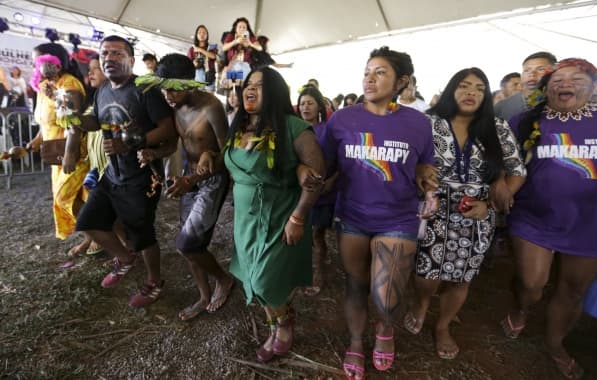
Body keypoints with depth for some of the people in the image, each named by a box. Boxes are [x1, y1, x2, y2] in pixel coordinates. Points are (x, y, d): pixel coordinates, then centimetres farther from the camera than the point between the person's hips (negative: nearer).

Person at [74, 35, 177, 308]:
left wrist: (130, 144, -27)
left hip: (140, 179, -8)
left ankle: (154, 283, 29)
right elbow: (98, 122, 23)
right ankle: (124, 258, 41)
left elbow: (168, 129, -22)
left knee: (142, 236, 4)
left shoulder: (145, 90, -17)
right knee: (88, 222, 17)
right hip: (112, 175, 8)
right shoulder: (102, 91, 9)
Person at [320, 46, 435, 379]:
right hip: (352, 217, 1)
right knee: (356, 287, 15)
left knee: (386, 299, -8)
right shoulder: (341, 119, -5)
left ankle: (385, 328, 31)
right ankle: (356, 342, 43)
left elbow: (426, 169, 9)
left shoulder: (419, 123, -4)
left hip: (398, 221, -1)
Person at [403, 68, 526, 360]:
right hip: (436, 213, -2)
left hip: (477, 218, 3)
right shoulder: (430, 123, -5)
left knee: (461, 278, 11)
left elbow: (518, 172, 6)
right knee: (428, 275, -2)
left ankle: (443, 327, 38)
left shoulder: (498, 130, 1)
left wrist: (490, 203, -8)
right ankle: (421, 304, 36)